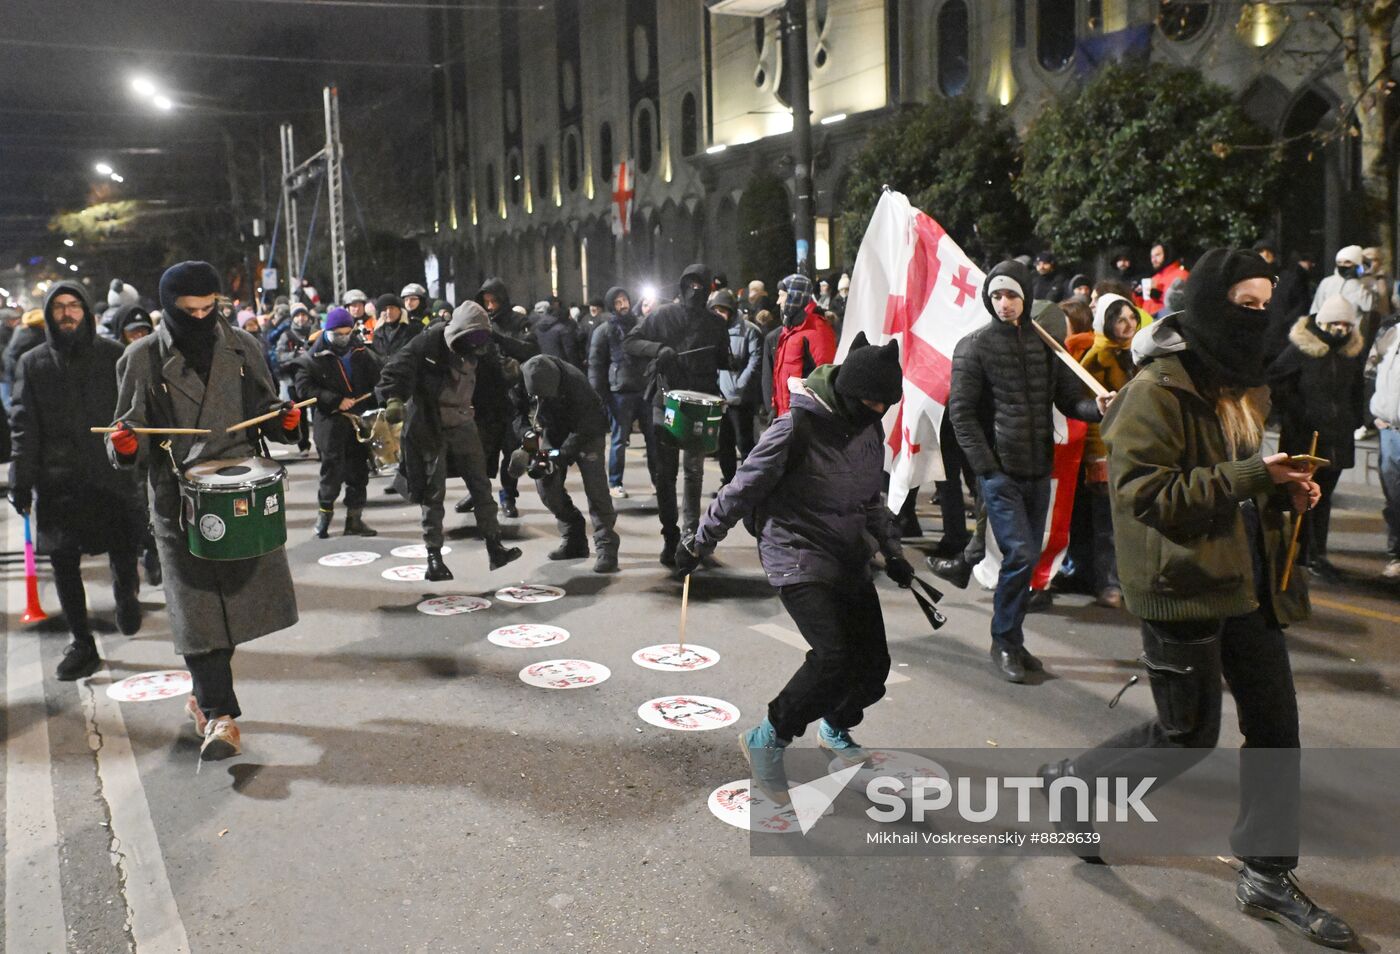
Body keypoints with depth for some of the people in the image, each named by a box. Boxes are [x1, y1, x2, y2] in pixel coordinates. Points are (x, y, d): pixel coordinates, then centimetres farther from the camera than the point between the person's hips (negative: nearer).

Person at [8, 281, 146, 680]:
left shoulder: (112, 355, 3)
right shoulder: (33, 363, 8)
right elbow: (24, 427, 5)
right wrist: (21, 482, -2)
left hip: (111, 473, -2)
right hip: (59, 481, 2)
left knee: (124, 551, 1)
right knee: (64, 562, 5)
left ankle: (126, 592, 37)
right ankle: (82, 643, 18)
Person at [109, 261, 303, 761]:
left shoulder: (242, 348, 6)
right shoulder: (143, 359, -1)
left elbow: (264, 409, 17)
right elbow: (132, 431, 2)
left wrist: (283, 420, -5)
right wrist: (125, 444, -20)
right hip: (180, 499, -3)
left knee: (245, 595, 9)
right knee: (199, 605, -3)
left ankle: (206, 693, 33)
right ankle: (220, 712, 7)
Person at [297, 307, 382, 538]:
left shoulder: (363, 355, 8)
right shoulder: (315, 359, -3)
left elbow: (377, 382, 12)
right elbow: (304, 387, -11)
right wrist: (336, 401, -16)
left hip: (361, 422, 4)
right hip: (331, 423, -4)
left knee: (359, 472, 7)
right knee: (333, 471, -5)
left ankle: (355, 519, 17)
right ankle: (324, 514, 13)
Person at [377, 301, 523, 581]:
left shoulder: (476, 347, 2)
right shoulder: (428, 342, -18)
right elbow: (398, 368, -27)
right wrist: (393, 398, -39)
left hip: (462, 423, 5)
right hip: (429, 428, -5)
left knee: (480, 485, 3)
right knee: (433, 492, 1)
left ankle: (494, 547, 10)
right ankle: (434, 555, 11)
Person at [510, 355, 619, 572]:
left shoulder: (575, 383, -34)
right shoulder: (520, 382, -21)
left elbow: (584, 429, -29)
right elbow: (519, 416, -8)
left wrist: (558, 457, -34)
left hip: (586, 433, -5)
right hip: (554, 434, 5)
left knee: (595, 487, -15)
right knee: (546, 484, -3)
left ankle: (607, 548, -11)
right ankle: (573, 539, 13)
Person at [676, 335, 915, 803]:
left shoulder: (871, 428, 5)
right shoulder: (798, 427, -18)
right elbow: (743, 488, -12)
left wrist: (891, 550, 14)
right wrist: (698, 545, -6)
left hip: (849, 556, 7)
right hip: (797, 555, -7)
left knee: (873, 662, 5)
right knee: (835, 656, -21)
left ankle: (836, 730, 36)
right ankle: (768, 741, 0)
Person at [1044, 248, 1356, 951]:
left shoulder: (1245, 384, 13)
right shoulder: (1158, 390, -16)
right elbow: (1145, 494, -23)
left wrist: (1285, 491, 4)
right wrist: (1248, 476, -26)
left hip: (1248, 582, 8)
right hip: (1183, 586, -8)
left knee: (1275, 726, 9)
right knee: (1187, 735, 3)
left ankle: (1268, 876, 23)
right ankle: (1071, 781, 26)